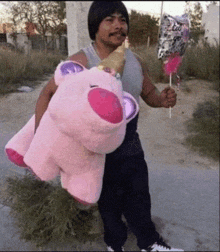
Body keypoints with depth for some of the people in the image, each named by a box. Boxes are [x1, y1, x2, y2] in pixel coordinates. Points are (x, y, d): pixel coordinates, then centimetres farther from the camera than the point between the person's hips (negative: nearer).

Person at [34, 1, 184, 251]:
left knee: (139, 198, 21)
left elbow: (150, 94, 8)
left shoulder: (135, 61, -3)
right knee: (110, 202, 15)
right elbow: (47, 94, -17)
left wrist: (163, 99, -16)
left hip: (131, 144, 5)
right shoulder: (81, 62, -19)